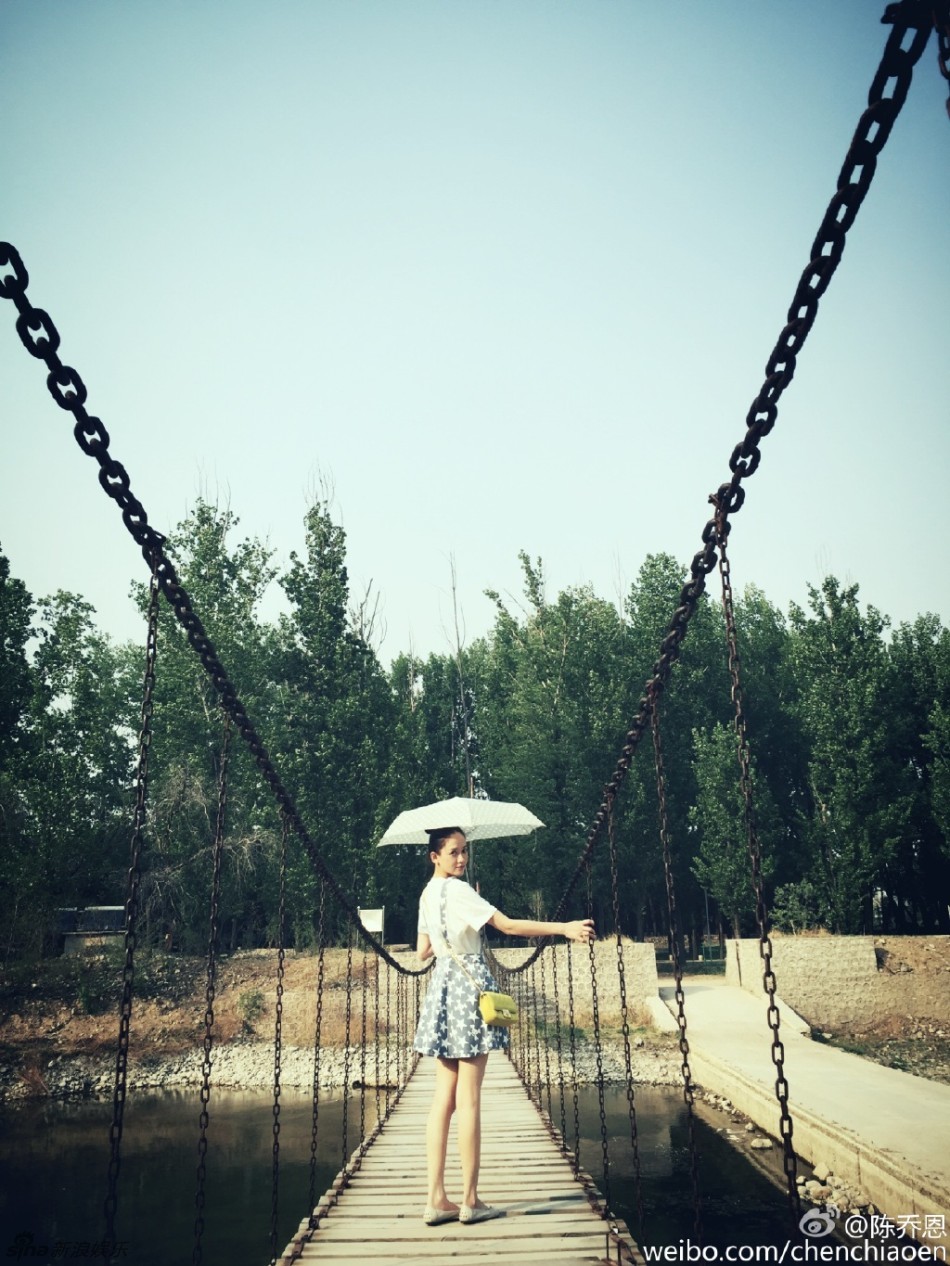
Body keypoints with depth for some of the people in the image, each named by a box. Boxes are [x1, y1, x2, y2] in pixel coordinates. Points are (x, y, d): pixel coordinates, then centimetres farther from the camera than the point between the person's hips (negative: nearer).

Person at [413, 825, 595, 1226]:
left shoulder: (427, 894, 11)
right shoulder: (458, 891, -14)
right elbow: (509, 926, -20)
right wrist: (564, 928, -21)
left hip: (442, 984, 8)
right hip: (469, 984, -8)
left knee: (444, 1097, 8)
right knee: (469, 1097, -1)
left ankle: (436, 1199, 10)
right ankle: (470, 1200, 7)